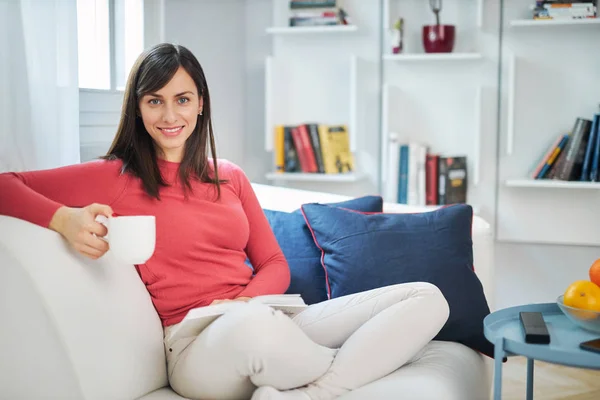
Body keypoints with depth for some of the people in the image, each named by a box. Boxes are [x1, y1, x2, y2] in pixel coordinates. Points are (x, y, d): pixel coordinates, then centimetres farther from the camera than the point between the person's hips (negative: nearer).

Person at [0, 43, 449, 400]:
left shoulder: (230, 177, 19)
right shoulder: (115, 178, 6)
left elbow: (275, 266, 16)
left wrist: (244, 301, -6)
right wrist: (64, 218, -17)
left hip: (275, 326, 6)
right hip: (197, 348, -5)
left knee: (428, 298, -10)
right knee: (253, 324, -43)